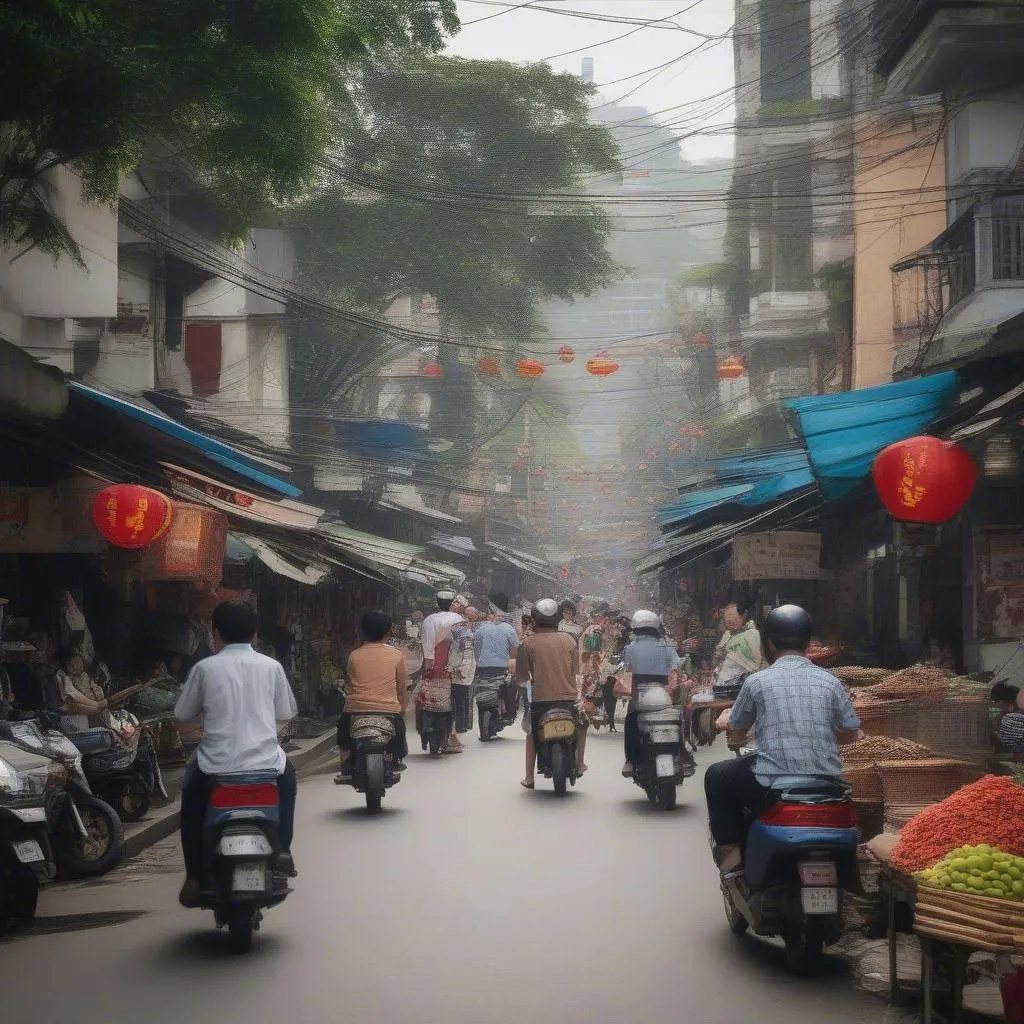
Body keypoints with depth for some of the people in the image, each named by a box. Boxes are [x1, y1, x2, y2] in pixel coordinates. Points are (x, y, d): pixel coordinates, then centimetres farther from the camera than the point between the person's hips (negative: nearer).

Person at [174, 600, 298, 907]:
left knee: (191, 792, 30)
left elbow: (182, 718, 7)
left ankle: (195, 877, 20)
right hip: (265, 763, 1)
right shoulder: (271, 667, 4)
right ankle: (282, 850, 25)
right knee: (286, 772, 35)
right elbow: (285, 715, 14)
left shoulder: (205, 668, -1)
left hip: (217, 765, -1)